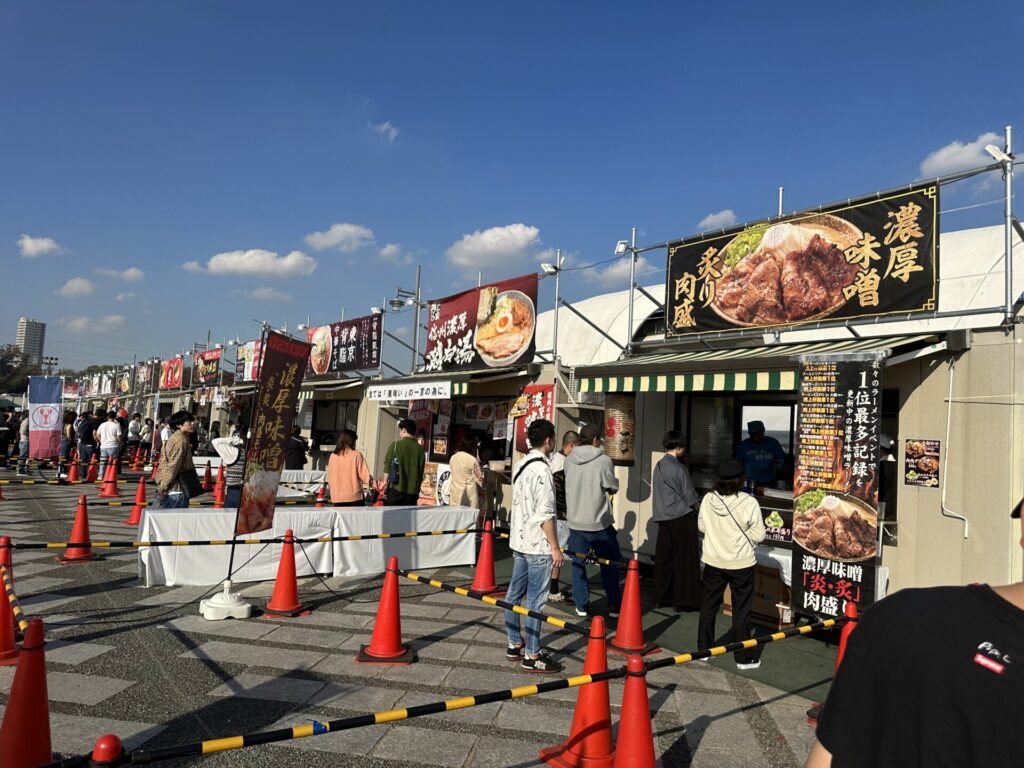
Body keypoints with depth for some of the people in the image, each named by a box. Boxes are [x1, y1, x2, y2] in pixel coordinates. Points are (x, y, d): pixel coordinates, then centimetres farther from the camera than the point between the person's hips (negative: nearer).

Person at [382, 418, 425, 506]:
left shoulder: (396, 445, -3)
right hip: (412, 491, 3)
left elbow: (387, 469, -2)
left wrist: (385, 488, 7)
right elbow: (421, 473, 8)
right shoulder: (420, 449, 5)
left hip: (396, 489, -2)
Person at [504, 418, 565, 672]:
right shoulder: (541, 470, -18)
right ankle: (532, 656, 4)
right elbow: (545, 514, -20)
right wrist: (555, 547, -14)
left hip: (519, 540, 10)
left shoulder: (521, 465, 11)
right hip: (538, 546, -9)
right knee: (535, 600, -3)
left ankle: (514, 645, 25)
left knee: (514, 593, 14)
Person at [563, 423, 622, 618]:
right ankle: (614, 606, 15)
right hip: (599, 522, -3)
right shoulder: (603, 461, -14)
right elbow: (613, 487, -4)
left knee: (578, 563, 12)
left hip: (575, 521, 3)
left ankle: (581, 605, 17)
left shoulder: (569, 461, -1)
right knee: (609, 564, 11)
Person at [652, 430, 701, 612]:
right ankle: (682, 600, 5)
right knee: (684, 560, 1)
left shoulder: (658, 466, 6)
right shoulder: (679, 468, -16)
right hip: (682, 518, -7)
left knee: (663, 558, 12)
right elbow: (689, 496, -12)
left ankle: (662, 597, 19)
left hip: (663, 518, 7)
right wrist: (698, 504, 8)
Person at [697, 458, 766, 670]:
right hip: (741, 564, -3)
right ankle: (743, 658, 16)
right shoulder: (749, 502, -18)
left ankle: (704, 648, 26)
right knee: (741, 612, 8)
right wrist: (741, 533, 6)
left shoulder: (708, 499, -8)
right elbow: (758, 535, -12)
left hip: (713, 561, 3)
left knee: (708, 606, 16)